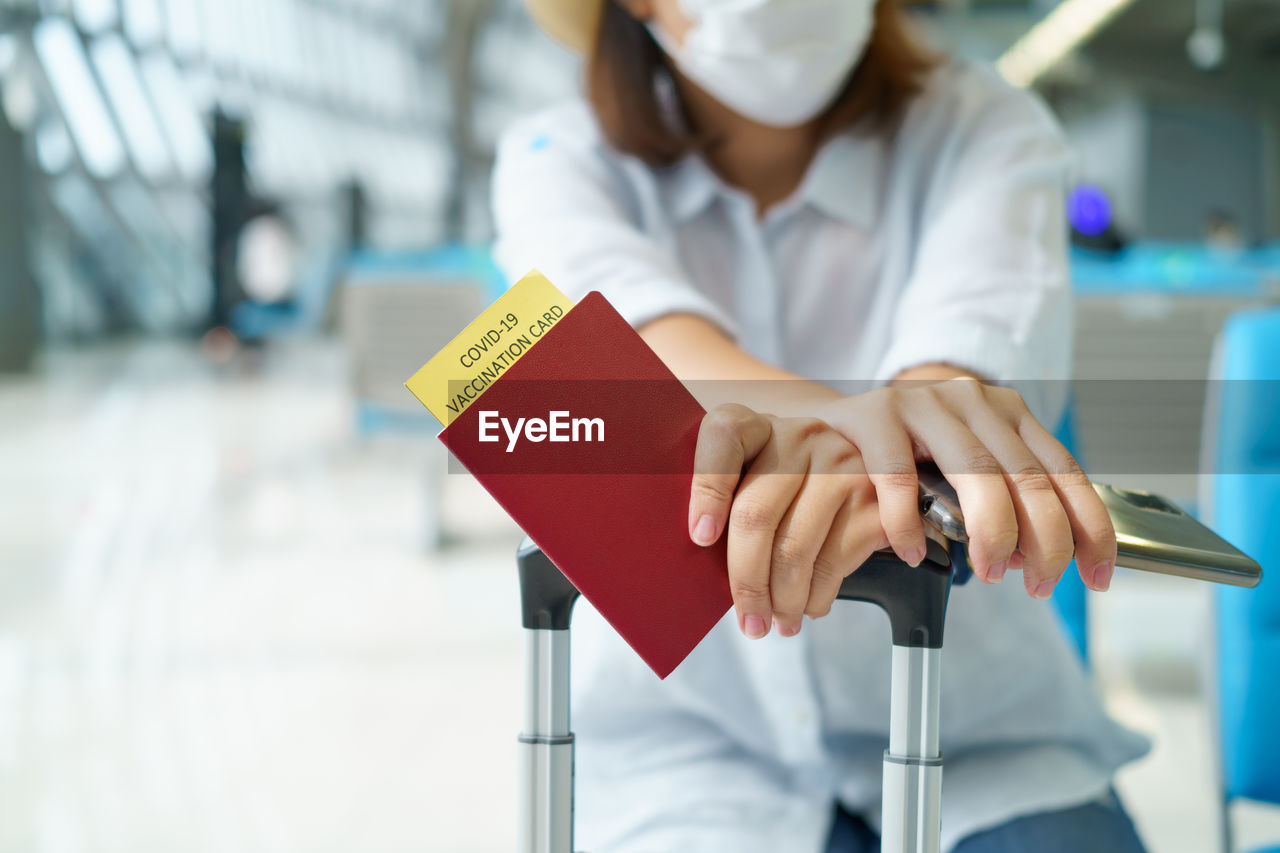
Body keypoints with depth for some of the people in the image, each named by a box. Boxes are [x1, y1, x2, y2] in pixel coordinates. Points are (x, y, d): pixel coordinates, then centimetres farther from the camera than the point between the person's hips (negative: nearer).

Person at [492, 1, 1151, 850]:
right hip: (693, 732, 0)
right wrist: (808, 409, -49)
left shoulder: (983, 129, -3)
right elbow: (608, 304, -27)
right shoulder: (563, 159, -3)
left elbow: (989, 312, -26)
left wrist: (929, 398, -51)